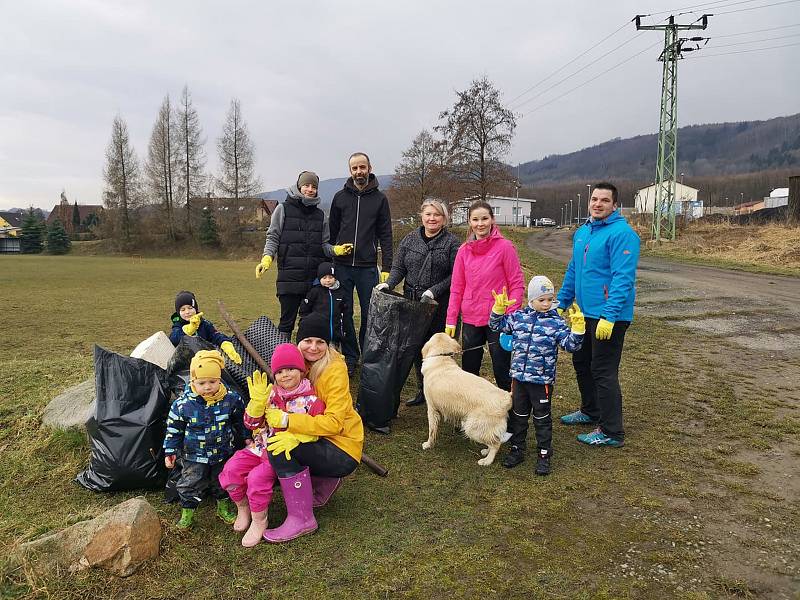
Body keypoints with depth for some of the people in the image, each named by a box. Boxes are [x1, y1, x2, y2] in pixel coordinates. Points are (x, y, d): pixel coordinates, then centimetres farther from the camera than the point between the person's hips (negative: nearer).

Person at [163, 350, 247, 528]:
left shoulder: (231, 399, -16)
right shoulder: (183, 404, -19)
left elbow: (241, 421, 2)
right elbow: (174, 429, -5)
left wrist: (247, 438, 8)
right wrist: (170, 451, -2)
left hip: (223, 453, 2)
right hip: (194, 455, -1)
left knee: (223, 482, 18)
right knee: (190, 484, 9)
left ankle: (224, 507, 41)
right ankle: (187, 512, 33)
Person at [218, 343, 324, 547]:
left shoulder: (310, 399, -9)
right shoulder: (271, 394, 5)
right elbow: (251, 424, 5)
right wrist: (257, 402, -13)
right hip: (261, 446, 6)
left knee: (258, 477, -26)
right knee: (231, 469, -11)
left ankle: (259, 521, 1)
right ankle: (242, 508, 17)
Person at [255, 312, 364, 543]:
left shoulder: (335, 370, -19)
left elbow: (334, 422, -26)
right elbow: (286, 406, -5)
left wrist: (287, 420, -32)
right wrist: (292, 435, -25)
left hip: (342, 449, -8)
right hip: (316, 440, 8)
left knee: (279, 448, -23)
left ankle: (301, 519, -9)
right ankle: (323, 481, 14)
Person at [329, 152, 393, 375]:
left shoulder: (379, 199, 4)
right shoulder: (340, 197, 7)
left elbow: (385, 235, 2)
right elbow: (332, 231, 11)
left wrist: (387, 267, -4)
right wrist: (333, 251, 4)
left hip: (368, 267, -1)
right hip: (342, 265, 1)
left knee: (369, 314, 4)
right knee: (344, 314, 6)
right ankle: (350, 357, 19)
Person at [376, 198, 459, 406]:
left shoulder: (451, 242, -2)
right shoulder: (409, 240, 9)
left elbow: (455, 275, -7)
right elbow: (398, 268, 10)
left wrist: (434, 291, -16)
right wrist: (388, 284, -8)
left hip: (439, 305, -4)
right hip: (412, 303, 4)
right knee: (417, 348, 9)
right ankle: (422, 390, 25)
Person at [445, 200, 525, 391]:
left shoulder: (504, 247, -7)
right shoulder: (464, 250, 5)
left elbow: (517, 284, -7)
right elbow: (456, 288, 7)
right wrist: (451, 320, 4)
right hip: (470, 320, 4)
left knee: (502, 372, 5)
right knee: (469, 372, 12)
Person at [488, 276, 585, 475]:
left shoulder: (556, 322, -7)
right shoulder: (519, 317, 2)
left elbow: (570, 345, -12)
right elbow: (496, 325, 13)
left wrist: (577, 328, -27)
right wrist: (499, 309, -2)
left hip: (542, 380, -3)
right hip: (519, 377, 3)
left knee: (542, 418, 8)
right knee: (517, 415, 15)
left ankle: (544, 455, 23)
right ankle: (516, 449, 31)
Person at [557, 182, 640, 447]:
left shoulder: (622, 233, -16)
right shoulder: (582, 232, 11)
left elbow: (623, 278, -23)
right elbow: (573, 271, 19)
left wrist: (609, 316, -27)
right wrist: (561, 303, 17)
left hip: (609, 317, -9)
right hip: (585, 313, 9)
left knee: (603, 372, -3)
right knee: (581, 363, 20)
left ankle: (612, 432, 10)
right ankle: (591, 411, 40)